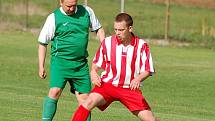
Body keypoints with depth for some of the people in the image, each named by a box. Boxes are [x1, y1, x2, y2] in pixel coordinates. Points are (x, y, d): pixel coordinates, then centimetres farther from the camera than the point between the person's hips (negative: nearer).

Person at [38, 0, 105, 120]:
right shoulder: (54, 18, -4)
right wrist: (41, 67, -1)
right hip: (60, 61, -4)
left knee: (85, 98, 4)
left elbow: (98, 29, 20)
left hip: (81, 64, 4)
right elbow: (43, 43, 2)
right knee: (55, 91, -22)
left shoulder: (86, 12, 5)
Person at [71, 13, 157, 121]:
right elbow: (96, 63, 12)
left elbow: (148, 71, 1)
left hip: (130, 88, 0)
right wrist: (93, 73, -9)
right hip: (108, 84, 0)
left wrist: (138, 78, -19)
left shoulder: (141, 45, -4)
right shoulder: (108, 42, -2)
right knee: (90, 101, -27)